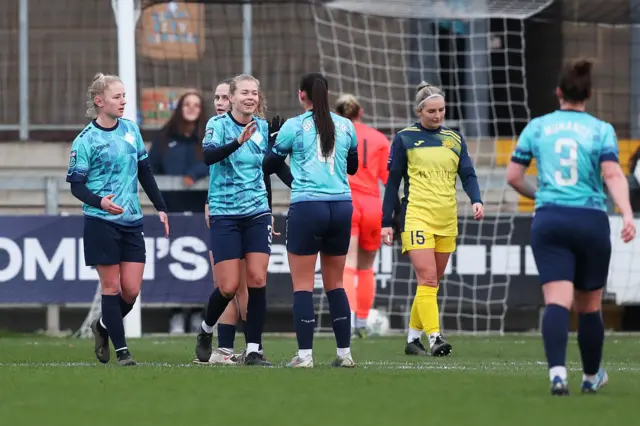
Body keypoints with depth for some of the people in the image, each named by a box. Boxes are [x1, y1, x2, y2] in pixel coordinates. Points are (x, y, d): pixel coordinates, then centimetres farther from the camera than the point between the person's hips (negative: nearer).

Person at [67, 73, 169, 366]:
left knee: (132, 290, 1)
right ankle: (121, 349, 3)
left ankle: (103, 327, 26)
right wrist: (100, 202, -25)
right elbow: (76, 186, -7)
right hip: (101, 222, -5)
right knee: (111, 286, -2)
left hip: (132, 221, 5)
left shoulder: (130, 129, 8)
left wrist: (160, 208, 14)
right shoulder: (85, 140, -7)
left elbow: (145, 172, 16)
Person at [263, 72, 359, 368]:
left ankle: (305, 355, -7)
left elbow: (270, 165, 5)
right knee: (335, 283, 12)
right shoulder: (345, 126, 8)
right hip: (341, 206, 4)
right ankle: (345, 352, 11)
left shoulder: (294, 126, -3)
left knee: (303, 285, -1)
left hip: (307, 207, -4)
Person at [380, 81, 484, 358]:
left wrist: (476, 200, -12)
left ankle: (413, 338, 18)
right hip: (416, 217, -4)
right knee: (427, 279, -15)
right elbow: (392, 181, 4)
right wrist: (386, 222, 1)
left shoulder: (455, 139, 12)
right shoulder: (405, 138, 2)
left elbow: (468, 174, 8)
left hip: (447, 220, 4)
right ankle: (434, 337, -21)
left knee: (433, 281, 8)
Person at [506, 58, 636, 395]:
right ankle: (591, 376, 32)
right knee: (589, 306, 15)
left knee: (556, 301, -10)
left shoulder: (538, 127, 8)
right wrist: (627, 214, -21)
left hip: (548, 220, 0)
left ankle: (557, 371, -32)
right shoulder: (601, 130, 3)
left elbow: (513, 176, 10)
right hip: (592, 222, 0)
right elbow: (613, 175, -12)